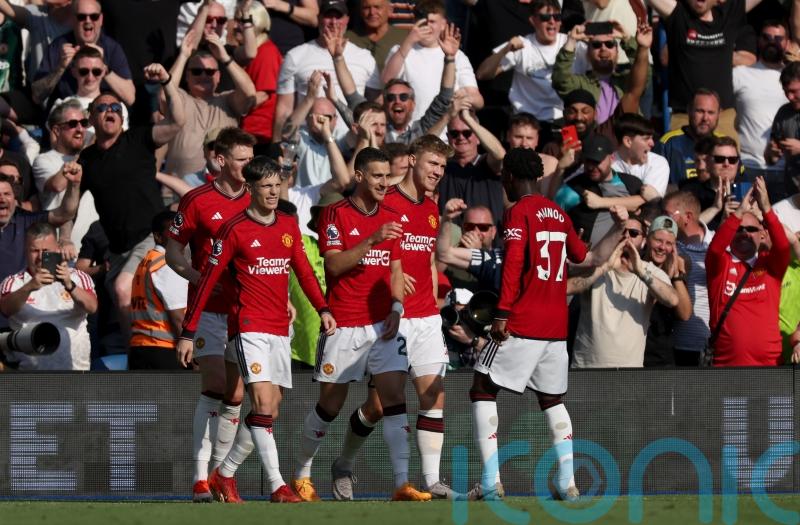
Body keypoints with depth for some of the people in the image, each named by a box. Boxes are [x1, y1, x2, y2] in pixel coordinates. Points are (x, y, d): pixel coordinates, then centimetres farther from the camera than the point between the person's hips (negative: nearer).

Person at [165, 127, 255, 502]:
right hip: (208, 310, -4)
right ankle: (200, 476, -13)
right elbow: (173, 250, 1)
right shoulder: (197, 200, -3)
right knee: (215, 387, -15)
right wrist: (197, 276, -15)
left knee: (235, 396, 4)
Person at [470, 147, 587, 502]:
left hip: (522, 324, -7)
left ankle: (491, 482, -9)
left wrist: (502, 312, -22)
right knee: (552, 400, 18)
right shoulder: (558, 213, 13)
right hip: (556, 326, 7)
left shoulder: (518, 213, -7)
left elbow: (513, 262, -19)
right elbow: (579, 255, 31)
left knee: (482, 390, 2)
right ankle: (568, 482, 7)